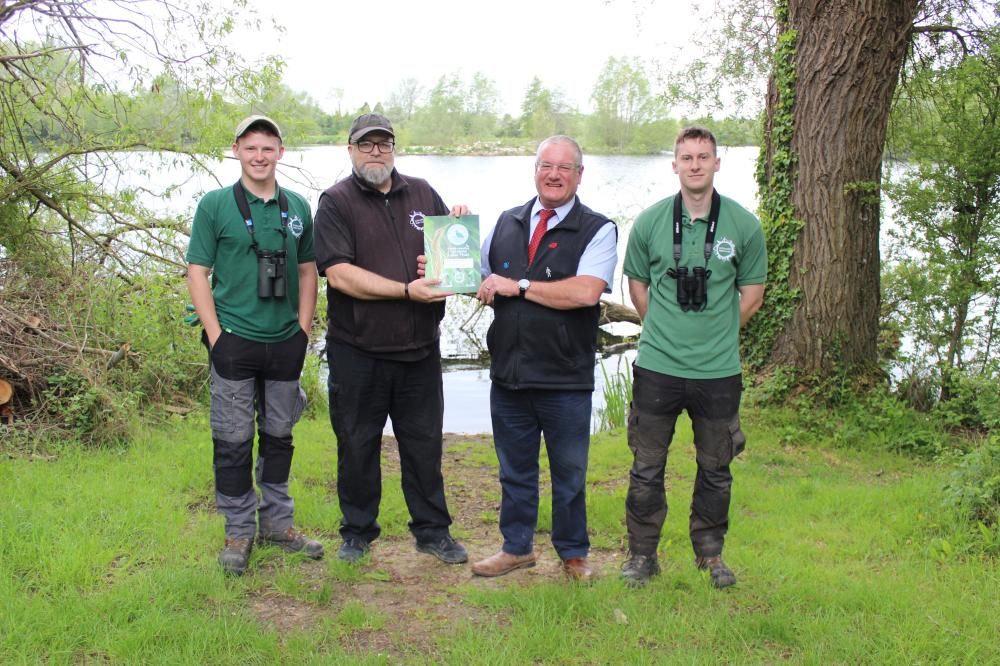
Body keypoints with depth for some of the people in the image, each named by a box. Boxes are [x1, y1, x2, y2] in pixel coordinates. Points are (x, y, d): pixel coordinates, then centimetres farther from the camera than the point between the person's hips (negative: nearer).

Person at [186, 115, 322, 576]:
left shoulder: (296, 207, 7)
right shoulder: (215, 205, -4)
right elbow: (197, 273, -4)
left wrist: (303, 329, 4)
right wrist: (216, 336, -11)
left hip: (285, 343, 4)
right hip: (234, 343, -3)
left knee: (279, 435, 13)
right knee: (233, 441, 2)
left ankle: (276, 523, 27)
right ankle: (239, 531, 16)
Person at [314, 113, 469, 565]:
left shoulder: (422, 193, 9)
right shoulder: (337, 202, -4)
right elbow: (339, 274, -16)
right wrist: (406, 291, -21)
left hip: (419, 349, 3)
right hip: (358, 352, -3)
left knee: (424, 443, 11)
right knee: (357, 446, 9)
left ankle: (432, 531, 24)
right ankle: (357, 532, 25)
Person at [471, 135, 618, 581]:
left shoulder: (597, 230, -6)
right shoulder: (506, 224, 10)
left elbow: (586, 292, -21)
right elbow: (480, 282, 18)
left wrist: (518, 286, -17)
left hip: (566, 381, -4)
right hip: (508, 374, 4)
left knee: (569, 473, 11)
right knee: (514, 469, 16)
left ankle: (573, 554, 29)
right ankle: (517, 548, 33)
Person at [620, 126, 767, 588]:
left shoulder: (743, 225, -2)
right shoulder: (650, 221, -1)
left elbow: (752, 293, 8)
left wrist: (716, 331, 6)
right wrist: (665, 329, 7)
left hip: (718, 370, 0)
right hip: (657, 365, 0)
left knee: (715, 468, 13)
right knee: (647, 466, 8)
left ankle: (710, 552, 32)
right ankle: (642, 554, 23)